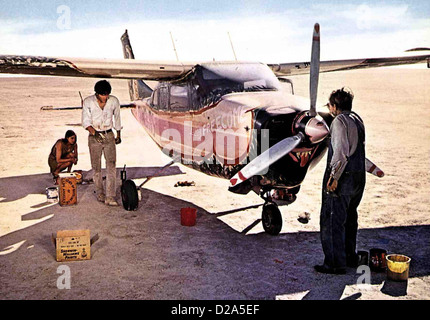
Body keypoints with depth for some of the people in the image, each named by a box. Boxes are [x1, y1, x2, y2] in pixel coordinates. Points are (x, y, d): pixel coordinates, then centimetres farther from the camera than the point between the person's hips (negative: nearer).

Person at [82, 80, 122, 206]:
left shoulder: (114, 101, -2)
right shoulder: (88, 102, -7)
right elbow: (85, 121, -7)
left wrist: (118, 135, 21)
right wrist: (94, 133, -25)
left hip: (109, 135, 1)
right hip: (94, 136, 0)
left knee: (111, 165, -10)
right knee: (96, 167, 4)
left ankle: (110, 197, -11)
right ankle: (100, 193, 21)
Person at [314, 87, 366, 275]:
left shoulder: (339, 121, -14)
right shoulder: (357, 119, 12)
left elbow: (341, 152, -24)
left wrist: (334, 176, -21)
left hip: (342, 178, -9)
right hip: (359, 177, 9)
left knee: (332, 221, 0)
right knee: (349, 219, 21)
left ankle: (336, 264, 5)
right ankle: (350, 257, 33)